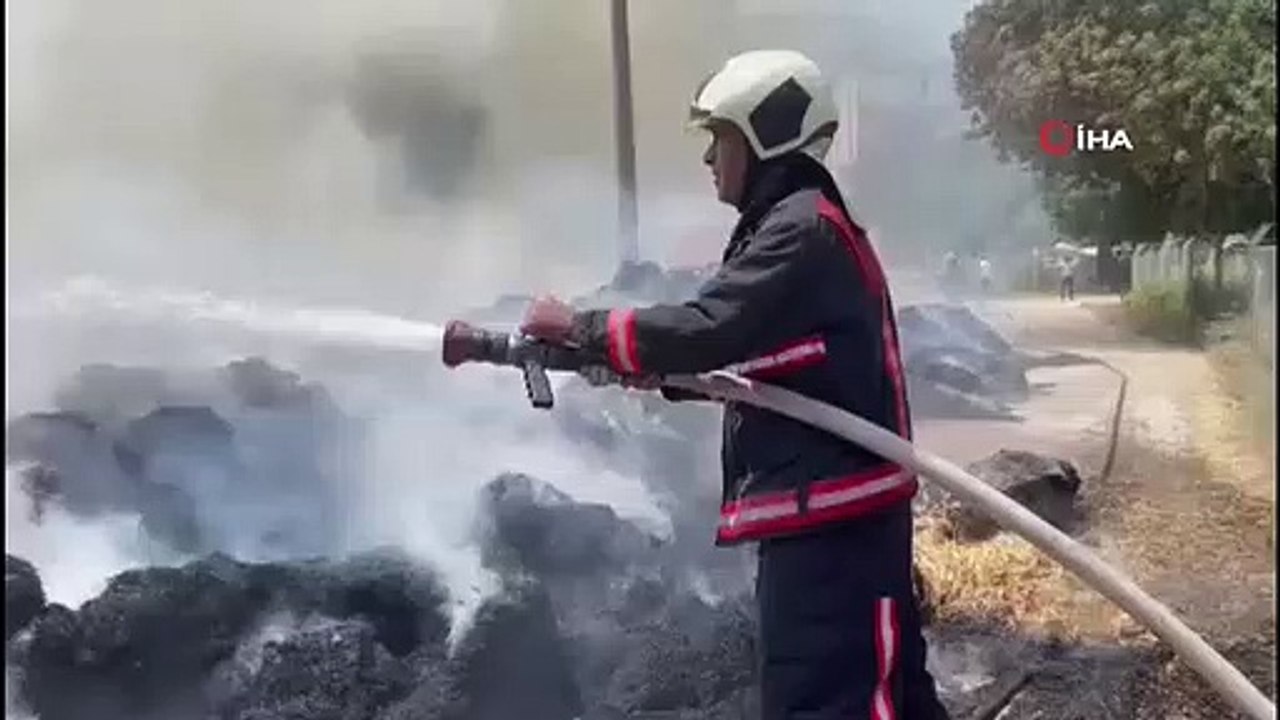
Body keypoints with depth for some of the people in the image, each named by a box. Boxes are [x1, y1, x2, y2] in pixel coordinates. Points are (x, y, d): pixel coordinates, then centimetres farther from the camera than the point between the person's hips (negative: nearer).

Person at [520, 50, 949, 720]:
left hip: (830, 508, -11)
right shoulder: (797, 227, 19)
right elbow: (762, 360, 21)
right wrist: (665, 374, 6)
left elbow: (707, 328, -23)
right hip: (826, 505, 11)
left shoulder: (803, 229, -14)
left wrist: (579, 327, -13)